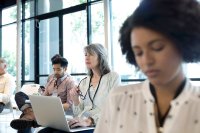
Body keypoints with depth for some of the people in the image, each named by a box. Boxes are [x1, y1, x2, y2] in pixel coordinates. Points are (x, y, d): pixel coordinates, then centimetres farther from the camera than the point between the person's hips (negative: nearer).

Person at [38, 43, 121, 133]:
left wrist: (90, 121, -22)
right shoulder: (83, 82, 19)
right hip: (82, 125, 5)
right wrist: (75, 101, -4)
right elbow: (79, 114, 16)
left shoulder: (113, 77, 3)